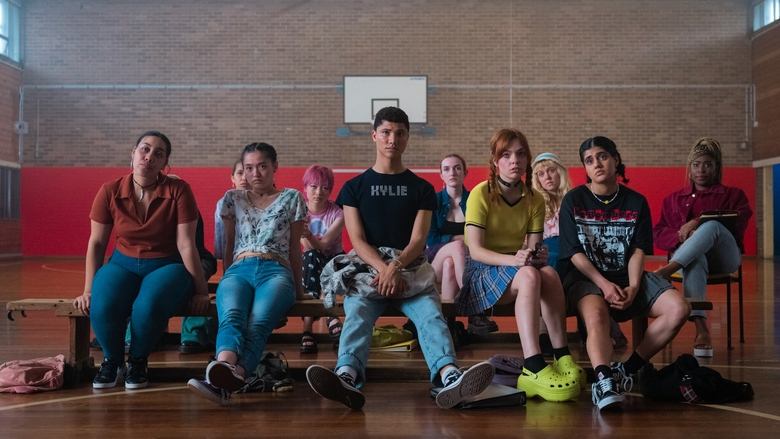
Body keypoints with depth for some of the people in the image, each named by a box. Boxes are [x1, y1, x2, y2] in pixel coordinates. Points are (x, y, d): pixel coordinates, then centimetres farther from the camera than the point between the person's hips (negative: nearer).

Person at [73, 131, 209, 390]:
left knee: (148, 306, -35)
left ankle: (138, 361, -2)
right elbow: (96, 243, 4)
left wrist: (200, 290, -9)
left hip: (166, 267, -2)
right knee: (103, 306, -30)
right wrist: (88, 290, 0)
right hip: (122, 265, 2)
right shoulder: (109, 192, 0)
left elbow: (186, 245, -9)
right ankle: (112, 361, 2)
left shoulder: (178, 191, -8)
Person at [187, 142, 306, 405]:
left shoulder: (291, 198, 20)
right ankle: (226, 368, -66)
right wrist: (227, 279, 20)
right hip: (239, 269, 2)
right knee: (231, 317, -36)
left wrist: (298, 287, 22)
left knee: (258, 323, -36)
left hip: (276, 271, -1)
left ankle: (222, 381, -62)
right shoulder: (233, 199, 25)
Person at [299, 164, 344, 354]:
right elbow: (308, 248, -15)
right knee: (310, 256, -34)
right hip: (309, 264, 1)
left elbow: (324, 244, -21)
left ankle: (308, 327, -37)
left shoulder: (337, 213, -8)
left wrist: (309, 235, -42)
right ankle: (331, 316, -41)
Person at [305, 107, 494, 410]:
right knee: (357, 315, -31)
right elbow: (357, 240, 1)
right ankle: (347, 379, -58)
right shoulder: (355, 187, 13)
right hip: (367, 268, 0)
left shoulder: (421, 188, 14)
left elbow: (418, 240, 3)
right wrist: (384, 268, -18)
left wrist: (396, 266, -18)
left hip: (411, 269, 1)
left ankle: (449, 378, -55)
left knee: (431, 315, -29)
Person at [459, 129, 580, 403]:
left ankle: (562, 358, -31)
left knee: (548, 273, -31)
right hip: (481, 271, -4)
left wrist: (537, 255, -23)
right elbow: (475, 250, -16)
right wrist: (513, 260, -33)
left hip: (518, 268, 4)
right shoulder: (481, 194, -7)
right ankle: (534, 369, -47)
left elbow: (534, 247, 2)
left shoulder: (534, 200, 9)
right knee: (529, 276, -36)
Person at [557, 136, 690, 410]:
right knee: (595, 315, -38)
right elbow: (574, 253, -4)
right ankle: (604, 382, -57)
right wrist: (604, 284, -18)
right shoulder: (574, 200, 2)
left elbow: (638, 251, 4)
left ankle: (627, 370, -18)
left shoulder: (636, 202, 10)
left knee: (678, 309, -20)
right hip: (584, 277, -4)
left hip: (627, 276, 4)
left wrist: (633, 287, -14)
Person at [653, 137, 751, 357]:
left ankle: (666, 271, -50)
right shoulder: (673, 199, 26)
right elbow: (658, 234, 13)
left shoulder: (733, 195, 22)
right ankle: (701, 329, -57)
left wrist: (699, 223, -13)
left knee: (711, 226, -35)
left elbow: (738, 224, 1)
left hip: (725, 257, 0)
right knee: (695, 259, -40)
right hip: (688, 256, 1)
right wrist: (681, 236, -10)